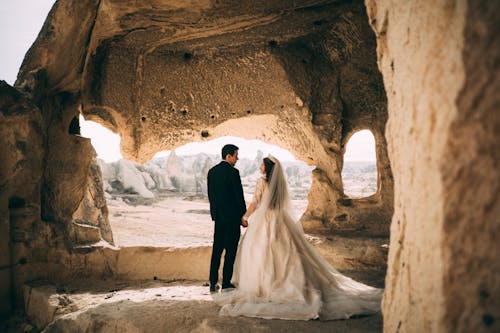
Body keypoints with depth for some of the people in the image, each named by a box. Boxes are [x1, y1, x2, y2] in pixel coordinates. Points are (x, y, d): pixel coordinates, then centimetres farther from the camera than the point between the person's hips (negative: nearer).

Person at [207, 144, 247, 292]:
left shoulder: (212, 171, 8)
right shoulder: (233, 172, -13)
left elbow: (210, 195, 12)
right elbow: (239, 195, -13)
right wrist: (244, 216, -5)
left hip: (218, 216, 7)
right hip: (232, 216, -6)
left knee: (217, 249, 11)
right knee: (230, 250, 1)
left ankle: (213, 283, 13)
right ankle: (226, 283, 4)